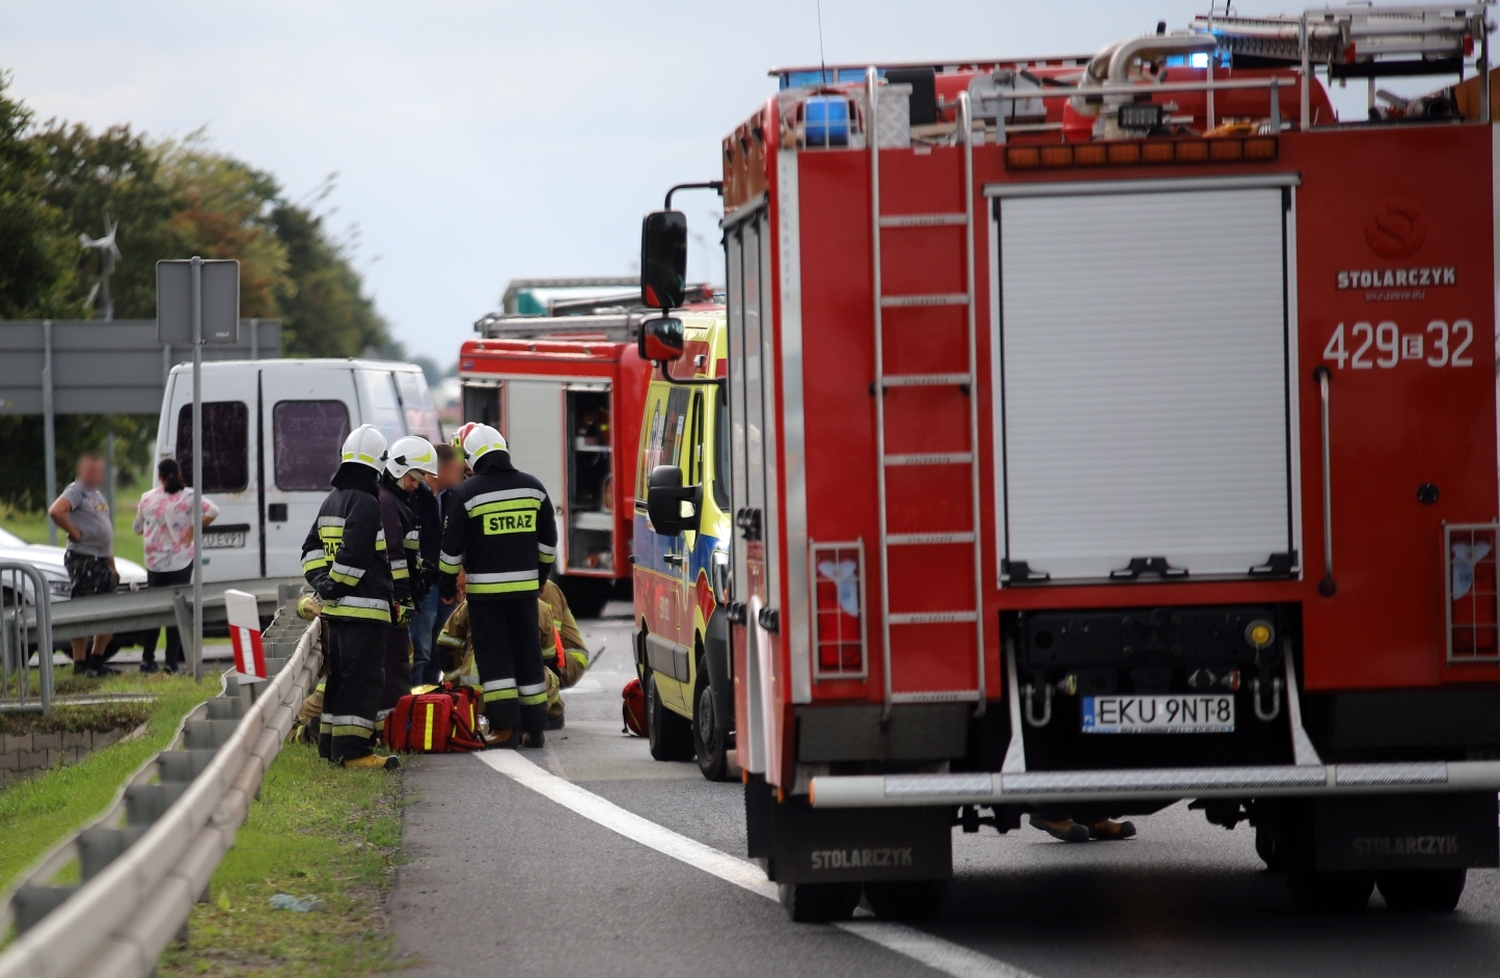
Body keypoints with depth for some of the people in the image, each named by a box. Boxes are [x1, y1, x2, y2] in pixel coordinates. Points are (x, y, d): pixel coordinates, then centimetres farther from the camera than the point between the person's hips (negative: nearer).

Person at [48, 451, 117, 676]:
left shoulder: (98, 495, 20)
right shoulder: (76, 491, -6)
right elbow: (55, 511, -25)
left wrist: (112, 565, 22)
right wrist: (74, 532, -17)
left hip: (102, 561, 9)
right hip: (83, 560, -9)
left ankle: (97, 660, 18)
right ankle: (80, 664, -4)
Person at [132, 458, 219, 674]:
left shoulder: (147, 498, 1)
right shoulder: (188, 496, -7)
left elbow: (138, 529, 10)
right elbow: (212, 511, -18)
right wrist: (193, 529, -8)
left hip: (155, 563, 2)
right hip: (180, 561, -2)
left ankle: (147, 660, 11)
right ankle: (172, 661, -2)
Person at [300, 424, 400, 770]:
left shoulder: (331, 502, 16)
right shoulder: (366, 504, -14)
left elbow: (312, 548, 20)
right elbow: (353, 554, -21)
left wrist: (320, 581, 11)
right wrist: (335, 585, -11)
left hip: (335, 608, 10)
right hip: (364, 605, -10)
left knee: (341, 675, 17)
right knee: (364, 678, -10)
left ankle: (331, 742, 22)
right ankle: (353, 749, -15)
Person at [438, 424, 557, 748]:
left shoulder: (468, 493, -8)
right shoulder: (533, 487, 5)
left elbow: (452, 545, -5)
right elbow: (548, 540, 12)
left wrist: (447, 585, 6)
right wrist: (539, 576, 23)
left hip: (485, 587, -4)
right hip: (525, 584, 4)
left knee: (494, 655, -1)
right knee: (528, 653, 8)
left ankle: (505, 725, -8)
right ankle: (534, 727, 9)